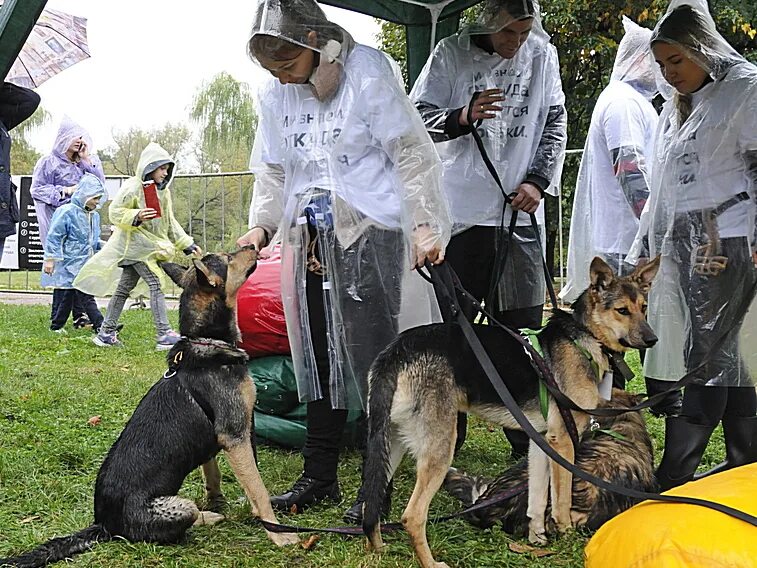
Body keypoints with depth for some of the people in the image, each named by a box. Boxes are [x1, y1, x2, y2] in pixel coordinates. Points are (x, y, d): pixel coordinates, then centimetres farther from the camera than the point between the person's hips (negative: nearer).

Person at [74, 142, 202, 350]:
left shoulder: (162, 191, 13)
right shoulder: (133, 187, -12)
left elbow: (170, 222, 18)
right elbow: (115, 212, -13)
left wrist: (187, 244, 13)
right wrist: (137, 217, -29)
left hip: (151, 245, 9)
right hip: (135, 245, -9)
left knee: (125, 287, 12)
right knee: (155, 284, -15)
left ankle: (106, 333, 19)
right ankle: (164, 335, -17)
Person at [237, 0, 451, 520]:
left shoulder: (368, 73, -8)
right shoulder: (274, 95, 8)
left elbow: (412, 152, -8)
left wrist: (424, 224, -14)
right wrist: (261, 226, 5)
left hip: (370, 233, -6)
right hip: (310, 239, 6)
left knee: (372, 356, -7)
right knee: (318, 357, 9)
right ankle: (319, 477, 18)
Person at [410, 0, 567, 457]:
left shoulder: (543, 55, 7)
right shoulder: (452, 54, -1)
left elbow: (555, 125, 12)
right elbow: (418, 117, -1)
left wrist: (539, 181, -1)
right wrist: (462, 117, -21)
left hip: (520, 212, 2)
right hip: (459, 212, -2)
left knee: (522, 325, 5)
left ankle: (526, 439, 16)